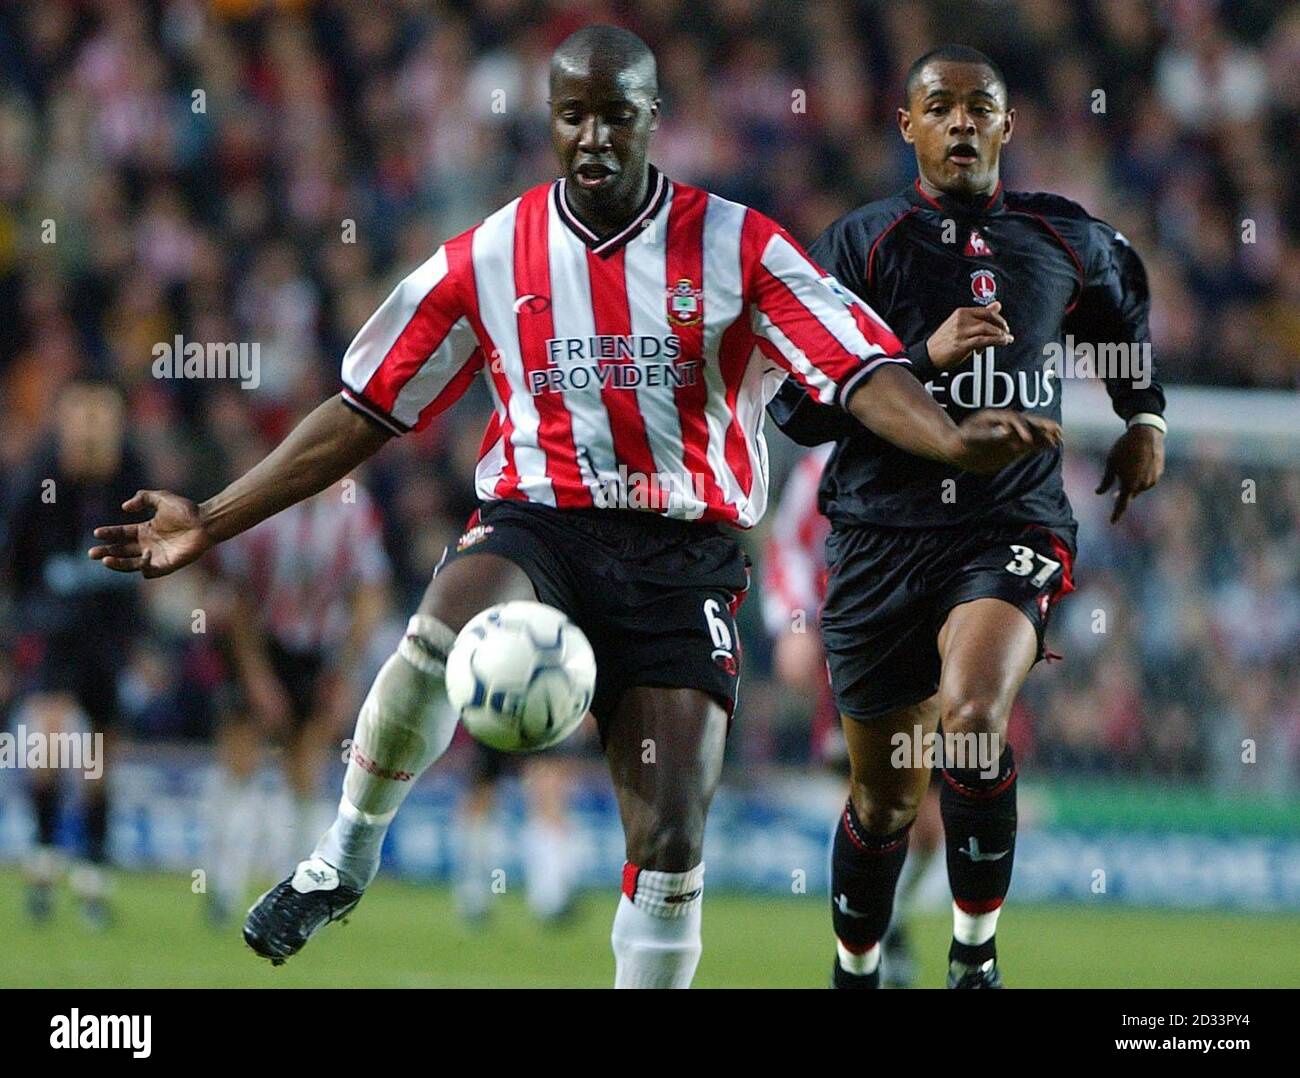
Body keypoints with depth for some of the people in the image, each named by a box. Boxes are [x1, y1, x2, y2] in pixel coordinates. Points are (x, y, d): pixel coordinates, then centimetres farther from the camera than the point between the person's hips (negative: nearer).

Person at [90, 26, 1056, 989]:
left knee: (673, 846, -9)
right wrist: (212, 523, 10)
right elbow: (365, 412, 13)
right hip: (536, 527, 0)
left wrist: (953, 441, -29)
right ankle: (347, 857, -12)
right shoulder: (489, 258, 7)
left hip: (685, 556, 0)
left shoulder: (738, 248, 3)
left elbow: (861, 370, -7)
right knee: (445, 633, -35)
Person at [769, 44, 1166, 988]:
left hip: (1013, 529, -1)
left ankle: (977, 955, -12)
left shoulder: (1066, 241, 8)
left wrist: (1145, 417, 25)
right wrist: (926, 356, -16)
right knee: (887, 797, 8)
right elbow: (796, 409, -6)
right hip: (882, 534, 1)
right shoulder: (863, 242, 1)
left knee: (971, 715, -28)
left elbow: (1125, 300, 33)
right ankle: (856, 973, 31)